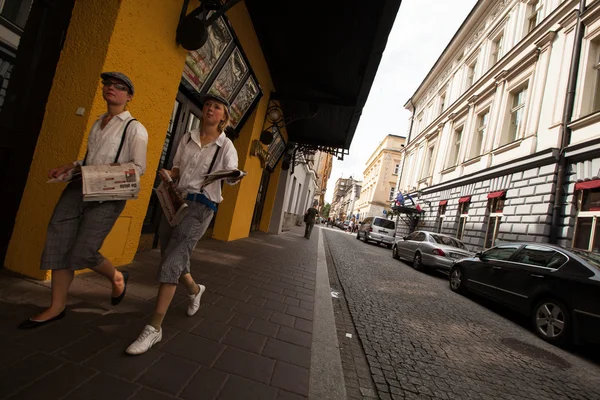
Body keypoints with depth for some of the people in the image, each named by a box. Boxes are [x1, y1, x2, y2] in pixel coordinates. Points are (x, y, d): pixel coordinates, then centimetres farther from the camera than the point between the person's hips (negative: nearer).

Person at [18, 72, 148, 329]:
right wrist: (70, 167, 9)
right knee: (58, 245, 1)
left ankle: (117, 277, 22)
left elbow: (139, 167, -10)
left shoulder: (134, 128, -4)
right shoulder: (98, 122, 18)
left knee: (83, 253, -9)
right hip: (79, 187, 7)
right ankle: (56, 307, 15)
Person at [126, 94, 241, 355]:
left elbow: (231, 176, -16)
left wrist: (235, 176, -39)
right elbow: (176, 169, 16)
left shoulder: (226, 146, -2)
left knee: (172, 261, -14)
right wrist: (167, 176, -6)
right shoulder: (188, 138, 11)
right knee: (172, 258, 13)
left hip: (202, 206, -5)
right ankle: (195, 290, 44)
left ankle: (154, 328, -4)